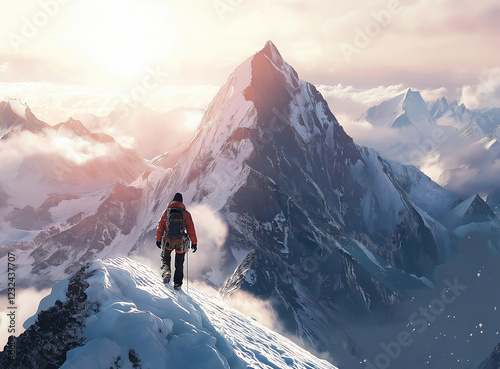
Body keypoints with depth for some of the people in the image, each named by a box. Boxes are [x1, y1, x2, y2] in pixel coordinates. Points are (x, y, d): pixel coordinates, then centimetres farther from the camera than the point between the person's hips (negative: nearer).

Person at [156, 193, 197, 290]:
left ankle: (166, 271, -6)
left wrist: (158, 239, 12)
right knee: (179, 263, 15)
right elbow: (191, 229, -2)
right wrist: (194, 242, 4)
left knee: (165, 258, 23)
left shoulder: (167, 211, 0)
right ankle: (177, 283, 12)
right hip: (181, 242, 0)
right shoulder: (186, 213, -2)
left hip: (168, 241, 0)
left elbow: (161, 226, 3)